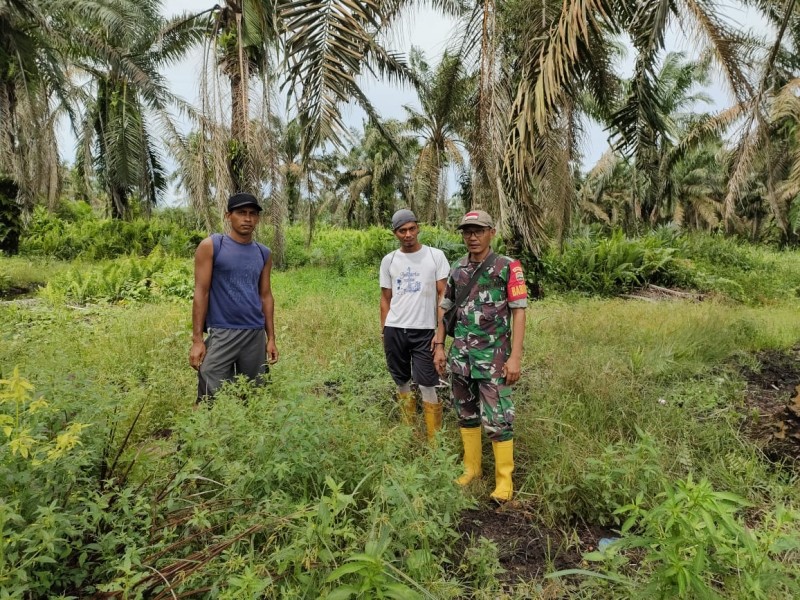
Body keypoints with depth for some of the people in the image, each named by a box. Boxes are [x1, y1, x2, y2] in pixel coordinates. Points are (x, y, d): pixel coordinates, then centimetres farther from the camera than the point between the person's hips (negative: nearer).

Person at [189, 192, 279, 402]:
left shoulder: (264, 253, 10)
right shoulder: (211, 246, -2)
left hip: (256, 334, 4)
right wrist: (197, 339, -9)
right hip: (221, 333, -4)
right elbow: (201, 292, -5)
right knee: (212, 399, -5)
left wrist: (271, 338, 9)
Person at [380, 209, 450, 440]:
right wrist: (383, 330, 5)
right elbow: (385, 298, 11)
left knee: (427, 386, -4)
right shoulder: (389, 260, 6)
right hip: (394, 330, 3)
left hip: (424, 331, -3)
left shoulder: (435, 256, -2)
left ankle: (434, 440, 6)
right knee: (402, 383, 12)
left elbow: (443, 295, -2)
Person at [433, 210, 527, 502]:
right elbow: (445, 309, 15)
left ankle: (504, 478, 14)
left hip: (493, 356, -5)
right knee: (466, 414, 14)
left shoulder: (508, 267, -7)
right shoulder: (456, 269, 7)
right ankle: (471, 468, 30)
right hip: (460, 355, 5)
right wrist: (439, 346, 10)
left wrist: (515, 357, -15)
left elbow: (518, 312, -10)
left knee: (497, 419, -2)